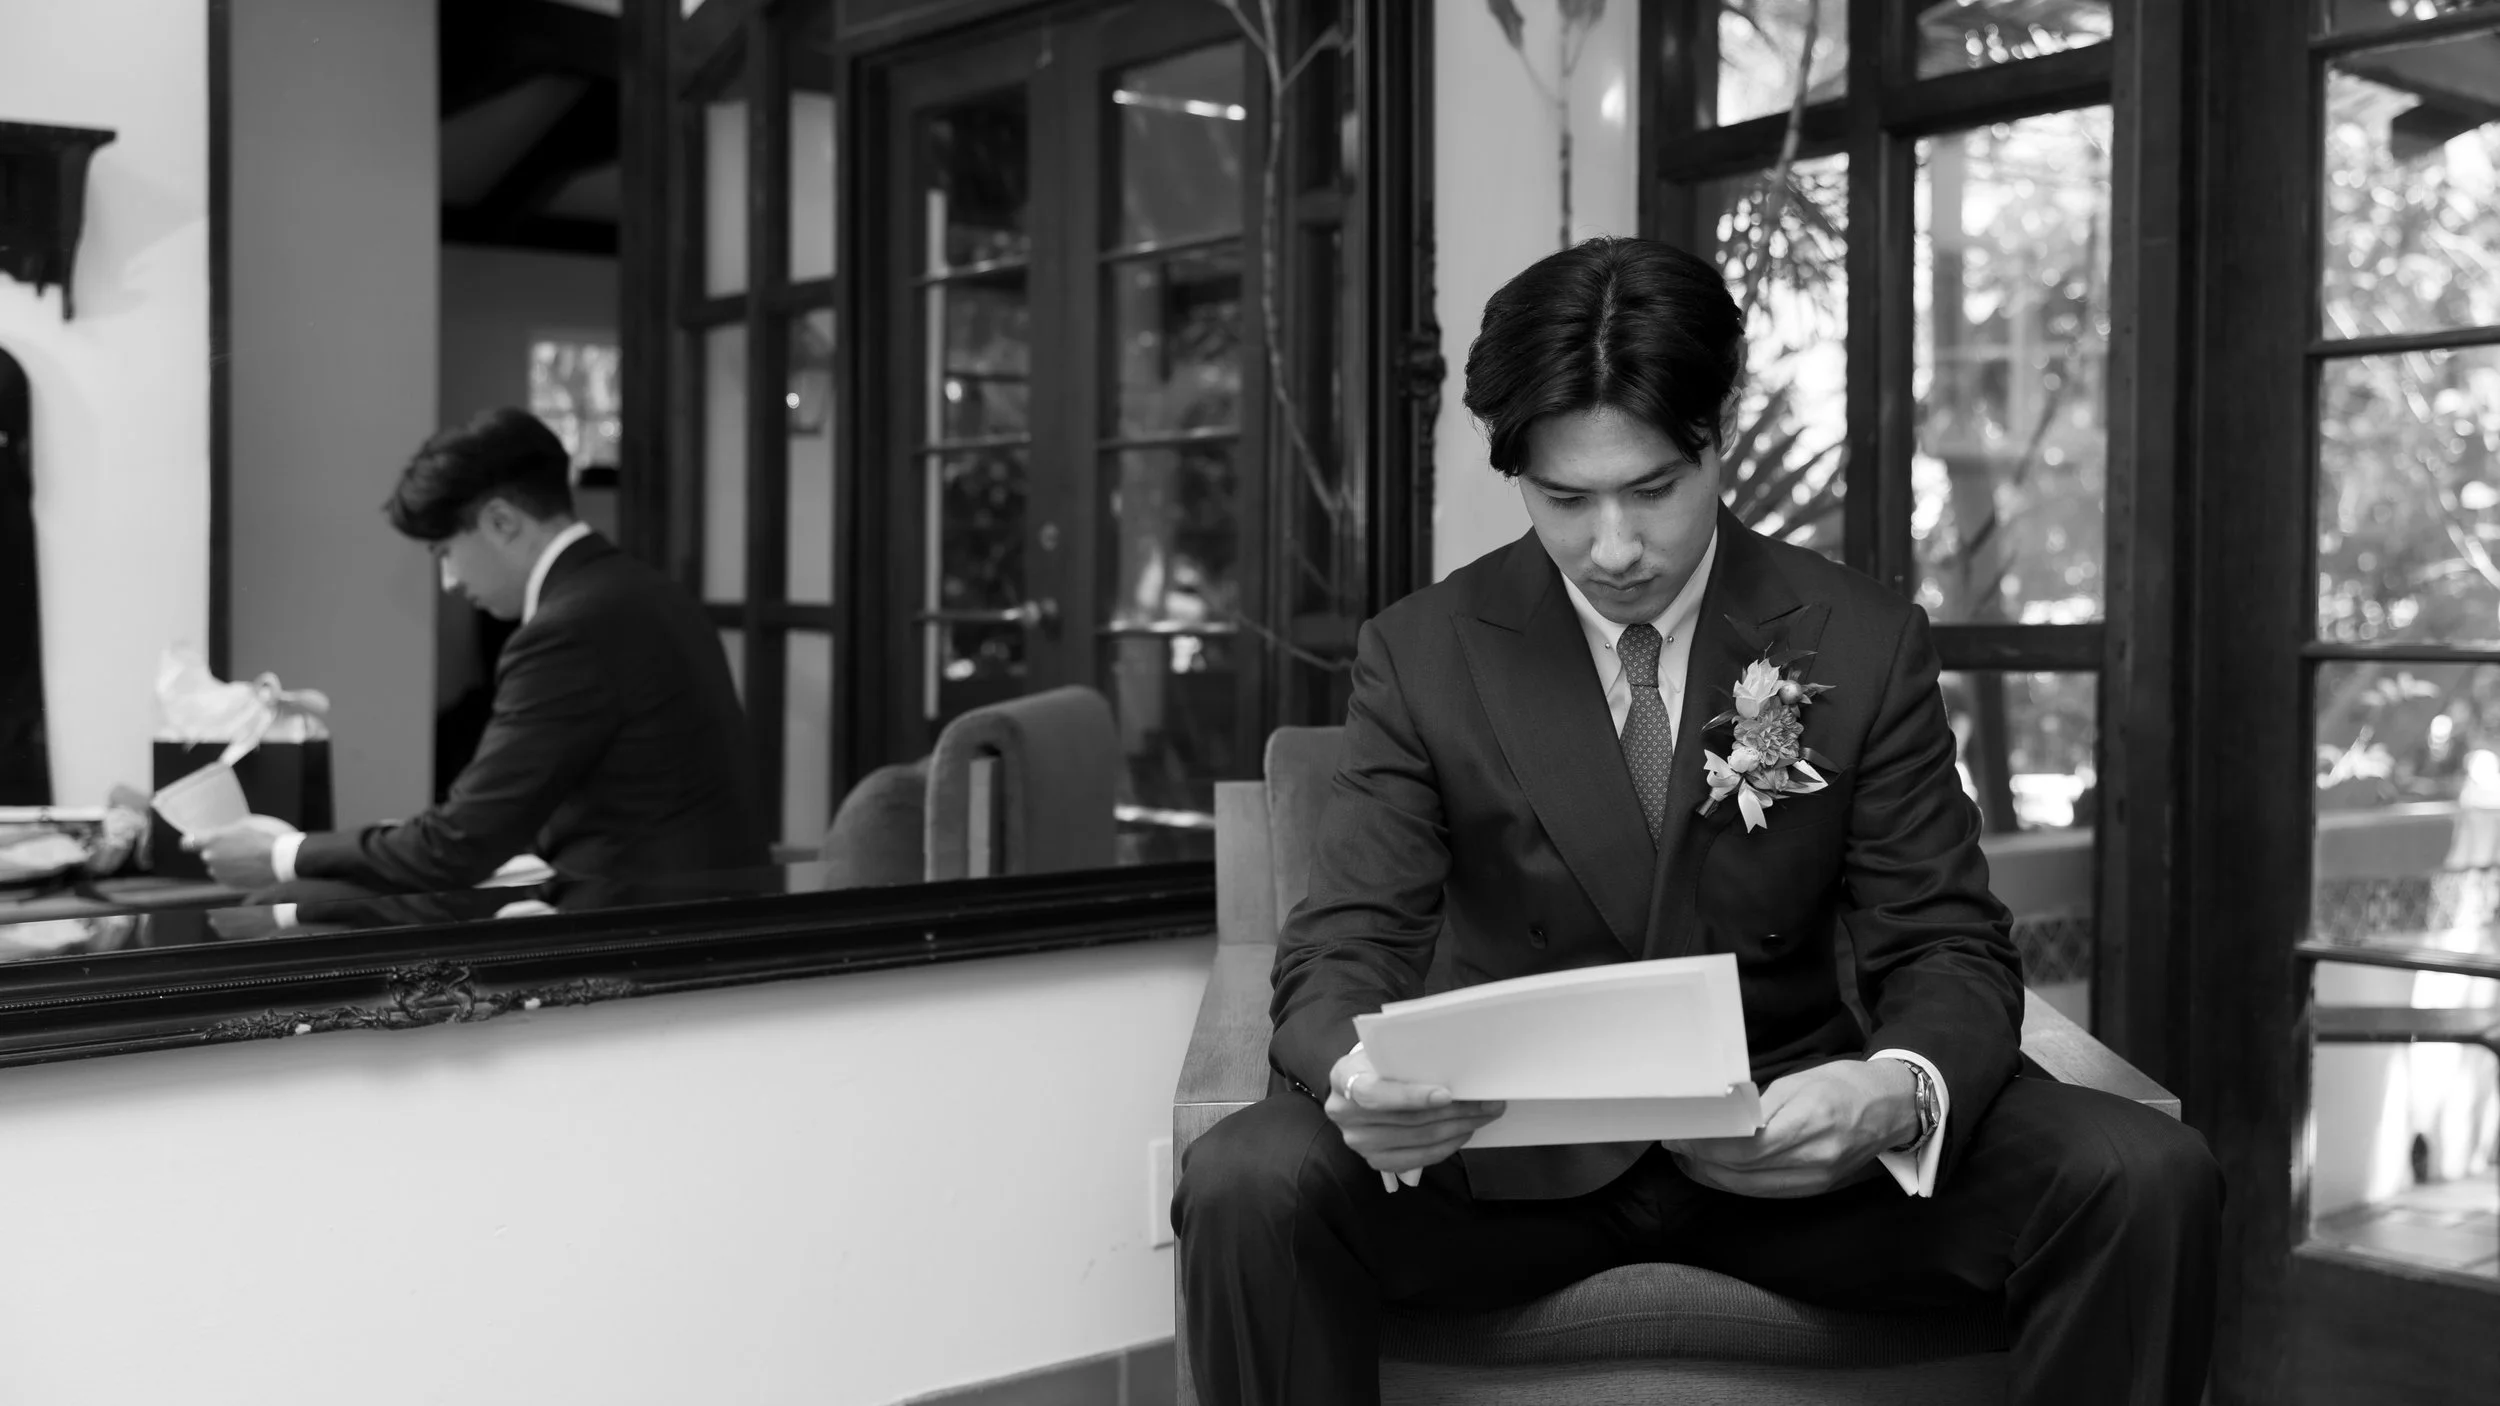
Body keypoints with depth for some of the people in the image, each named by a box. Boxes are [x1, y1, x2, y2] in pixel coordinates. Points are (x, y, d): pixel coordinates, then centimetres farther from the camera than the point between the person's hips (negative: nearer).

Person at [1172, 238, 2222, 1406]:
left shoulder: (1865, 644, -2)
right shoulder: (1421, 654, -3)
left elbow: (1950, 952, -2)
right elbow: (1343, 951, -7)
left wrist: (1899, 1093, -27)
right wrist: (1354, 1074, -33)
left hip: (1787, 1143, 1)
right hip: (1515, 1145, -1)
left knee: (2149, 1181, -23)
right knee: (1246, 1182, -31)